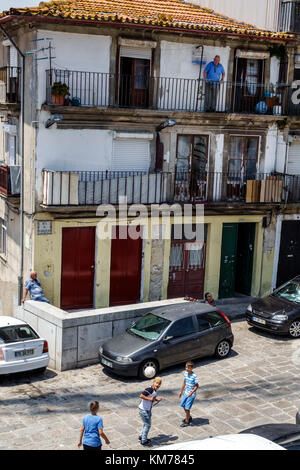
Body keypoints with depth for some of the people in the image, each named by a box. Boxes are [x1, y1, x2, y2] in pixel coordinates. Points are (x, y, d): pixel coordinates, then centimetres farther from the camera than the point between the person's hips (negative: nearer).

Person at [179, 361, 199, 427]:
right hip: (186, 393, 8)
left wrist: (191, 393, -24)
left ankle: (187, 422, 14)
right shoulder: (185, 373, -2)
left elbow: (197, 386, -18)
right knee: (183, 405, 17)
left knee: (187, 408, -3)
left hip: (191, 394, -8)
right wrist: (181, 391, 15)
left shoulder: (194, 376, -23)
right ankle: (189, 417, 38)